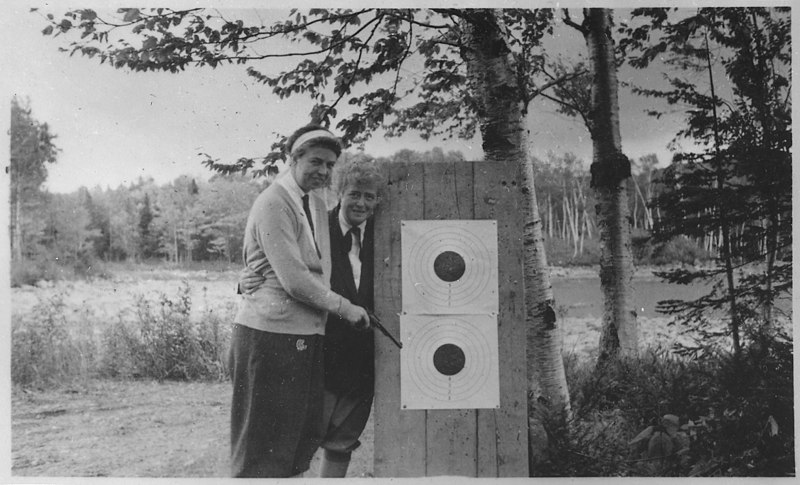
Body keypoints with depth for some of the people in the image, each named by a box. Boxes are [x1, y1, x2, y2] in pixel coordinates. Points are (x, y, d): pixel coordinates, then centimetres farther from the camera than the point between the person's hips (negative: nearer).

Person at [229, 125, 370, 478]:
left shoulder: (317, 204, 13)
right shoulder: (272, 203, -14)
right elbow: (294, 280, -19)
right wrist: (346, 309, -9)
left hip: (307, 334, 9)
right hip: (269, 333, -8)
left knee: (306, 436, 16)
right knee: (263, 442, 2)